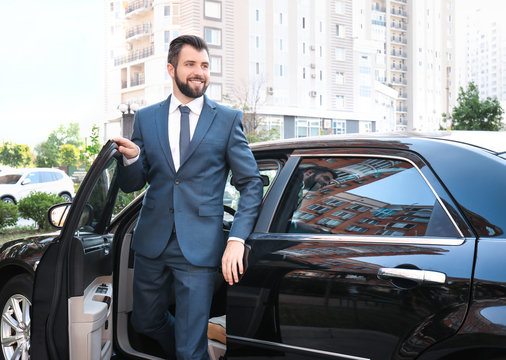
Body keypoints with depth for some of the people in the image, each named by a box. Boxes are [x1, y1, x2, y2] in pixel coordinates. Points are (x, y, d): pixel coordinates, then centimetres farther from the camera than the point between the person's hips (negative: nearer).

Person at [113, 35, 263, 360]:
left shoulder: (228, 120, 1)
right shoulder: (146, 118, 8)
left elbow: (252, 183, 0)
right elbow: (131, 185, 9)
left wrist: (237, 239, -12)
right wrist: (131, 159, -14)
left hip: (199, 246, -3)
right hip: (152, 242, 4)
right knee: (146, 322, 20)